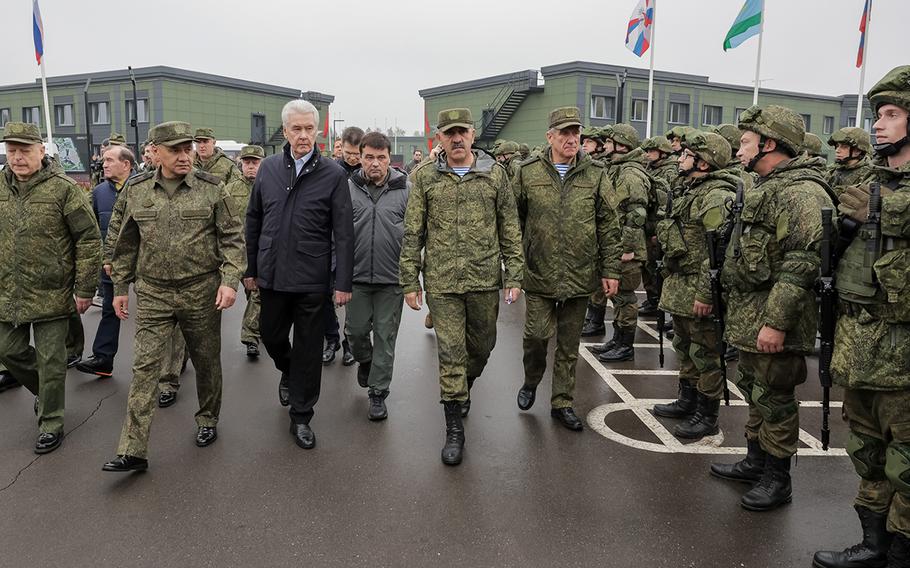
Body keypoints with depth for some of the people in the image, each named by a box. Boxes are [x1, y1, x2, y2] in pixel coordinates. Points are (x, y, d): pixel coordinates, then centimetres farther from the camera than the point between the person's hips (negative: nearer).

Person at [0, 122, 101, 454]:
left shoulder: (63, 189, -11)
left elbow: (89, 240, -10)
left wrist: (84, 289, -10)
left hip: (51, 294, -5)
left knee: (50, 361, 4)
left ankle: (51, 423, 19)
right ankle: (45, 389, 41)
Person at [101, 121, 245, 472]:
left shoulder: (211, 188, -4)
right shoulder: (136, 191, 3)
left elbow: (233, 237, -4)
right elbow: (126, 244, 12)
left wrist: (230, 280, -14)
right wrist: (120, 288, 12)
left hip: (201, 291, -1)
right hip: (152, 293, 1)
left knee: (206, 361, 11)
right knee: (145, 367, -2)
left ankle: (208, 421, 34)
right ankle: (133, 451, 2)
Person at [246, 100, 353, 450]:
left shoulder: (333, 174, -6)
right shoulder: (268, 168, 5)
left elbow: (343, 234, -7)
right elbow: (254, 221, 11)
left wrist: (343, 282, -10)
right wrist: (250, 269, 11)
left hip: (313, 278, -3)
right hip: (272, 275, 3)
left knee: (308, 350, 6)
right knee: (271, 336, 16)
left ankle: (300, 417, 22)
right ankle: (288, 372, 49)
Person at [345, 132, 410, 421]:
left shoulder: (405, 190, -4)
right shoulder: (348, 188, -1)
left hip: (392, 278, -1)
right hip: (357, 276, 1)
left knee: (385, 336, 6)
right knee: (356, 329, 11)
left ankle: (378, 392, 21)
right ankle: (365, 360, 44)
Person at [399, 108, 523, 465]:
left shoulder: (494, 173, 4)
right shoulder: (424, 176, 2)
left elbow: (510, 230, 5)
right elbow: (412, 234, 3)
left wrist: (514, 276, 0)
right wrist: (410, 281, 0)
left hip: (485, 279, 2)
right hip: (442, 281, -1)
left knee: (482, 346, 15)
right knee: (450, 354, 0)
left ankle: (462, 392, 46)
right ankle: (454, 429, 12)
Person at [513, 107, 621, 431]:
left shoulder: (595, 174, 3)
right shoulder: (528, 173, 1)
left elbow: (609, 227, 4)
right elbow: (514, 222, 6)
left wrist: (611, 270, 1)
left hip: (580, 276, 1)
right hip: (539, 273, -1)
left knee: (569, 345, 10)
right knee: (537, 334, -3)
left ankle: (562, 402, 25)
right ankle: (531, 382, 28)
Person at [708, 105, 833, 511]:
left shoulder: (800, 191, -18)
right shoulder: (768, 187, 16)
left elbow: (802, 262, -26)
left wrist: (775, 321, -27)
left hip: (772, 321, -10)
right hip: (750, 317, 10)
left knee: (775, 400, 2)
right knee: (754, 390, 20)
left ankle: (777, 480, 17)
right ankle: (756, 461, 35)